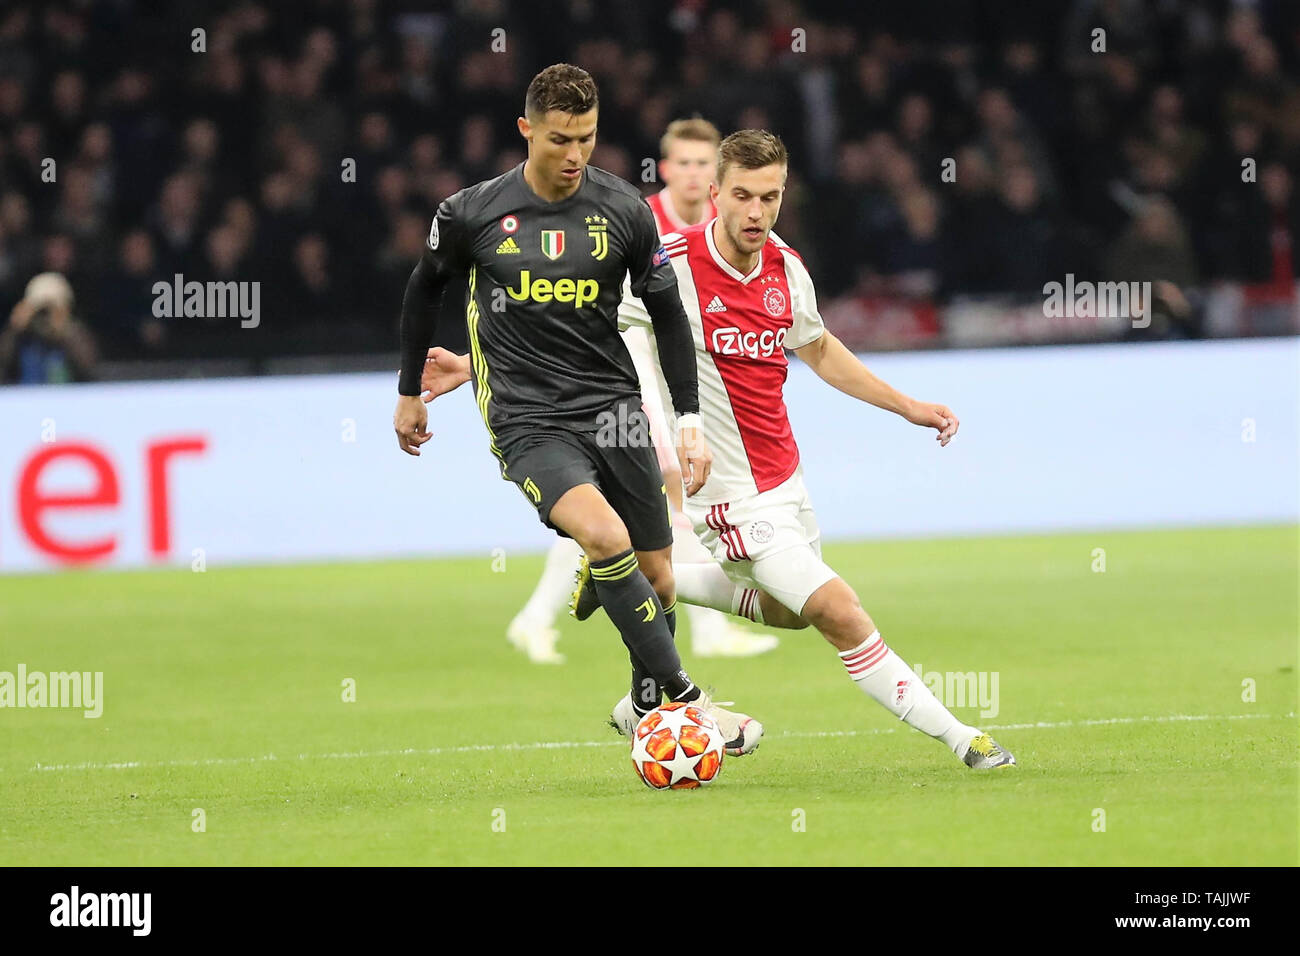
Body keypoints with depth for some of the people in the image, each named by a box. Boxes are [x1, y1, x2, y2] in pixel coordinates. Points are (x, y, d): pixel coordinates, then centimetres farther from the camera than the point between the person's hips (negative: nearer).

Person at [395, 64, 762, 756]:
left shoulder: (623, 210, -1)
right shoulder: (473, 212, -5)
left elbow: (667, 311, 9)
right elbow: (425, 287, 14)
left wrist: (690, 423, 5)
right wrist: (410, 392, 20)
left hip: (613, 407, 3)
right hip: (528, 420, -3)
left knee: (656, 579, 2)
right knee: (605, 536, -27)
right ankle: (686, 701, -23)